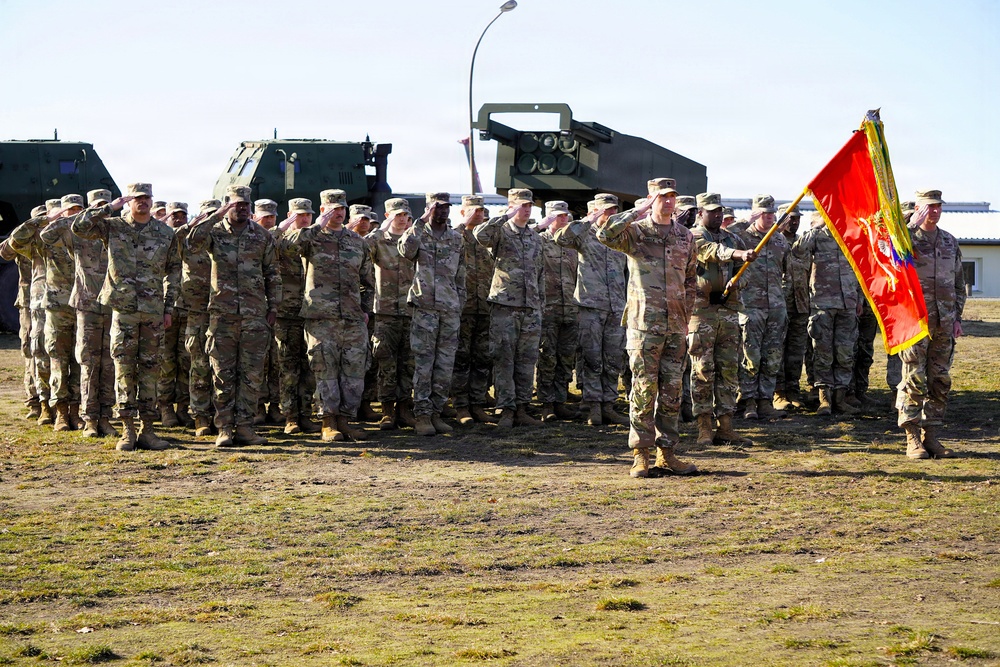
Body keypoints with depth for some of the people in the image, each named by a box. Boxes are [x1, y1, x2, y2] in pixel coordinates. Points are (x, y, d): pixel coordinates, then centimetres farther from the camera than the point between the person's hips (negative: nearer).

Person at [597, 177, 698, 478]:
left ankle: (667, 452, 14)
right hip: (644, 323, -4)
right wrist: (637, 212, -17)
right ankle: (641, 454, 2)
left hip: (676, 326, 5)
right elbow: (604, 234, -22)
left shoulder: (685, 236, 13)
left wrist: (687, 315, 14)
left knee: (672, 390, 7)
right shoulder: (635, 231, -2)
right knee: (644, 388, -4)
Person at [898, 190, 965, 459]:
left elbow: (959, 283, 18)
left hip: (944, 323, 5)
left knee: (940, 381, 6)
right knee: (914, 380, -6)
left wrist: (957, 317, 11)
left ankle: (931, 436, 12)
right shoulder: (908, 237, 0)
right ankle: (913, 439, -3)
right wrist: (914, 224, -25)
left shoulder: (950, 242, 14)